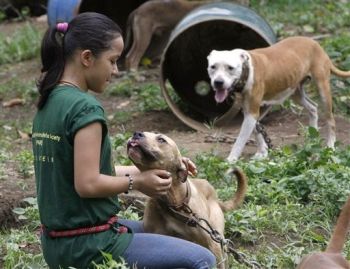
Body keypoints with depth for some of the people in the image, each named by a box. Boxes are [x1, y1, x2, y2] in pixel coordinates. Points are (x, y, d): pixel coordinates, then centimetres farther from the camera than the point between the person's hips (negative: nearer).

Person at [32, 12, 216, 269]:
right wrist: (137, 182, -8)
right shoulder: (85, 107, -18)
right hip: (89, 245, -9)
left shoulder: (48, 103, 9)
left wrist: (148, 170, 11)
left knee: (151, 229, 32)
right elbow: (88, 184, -23)